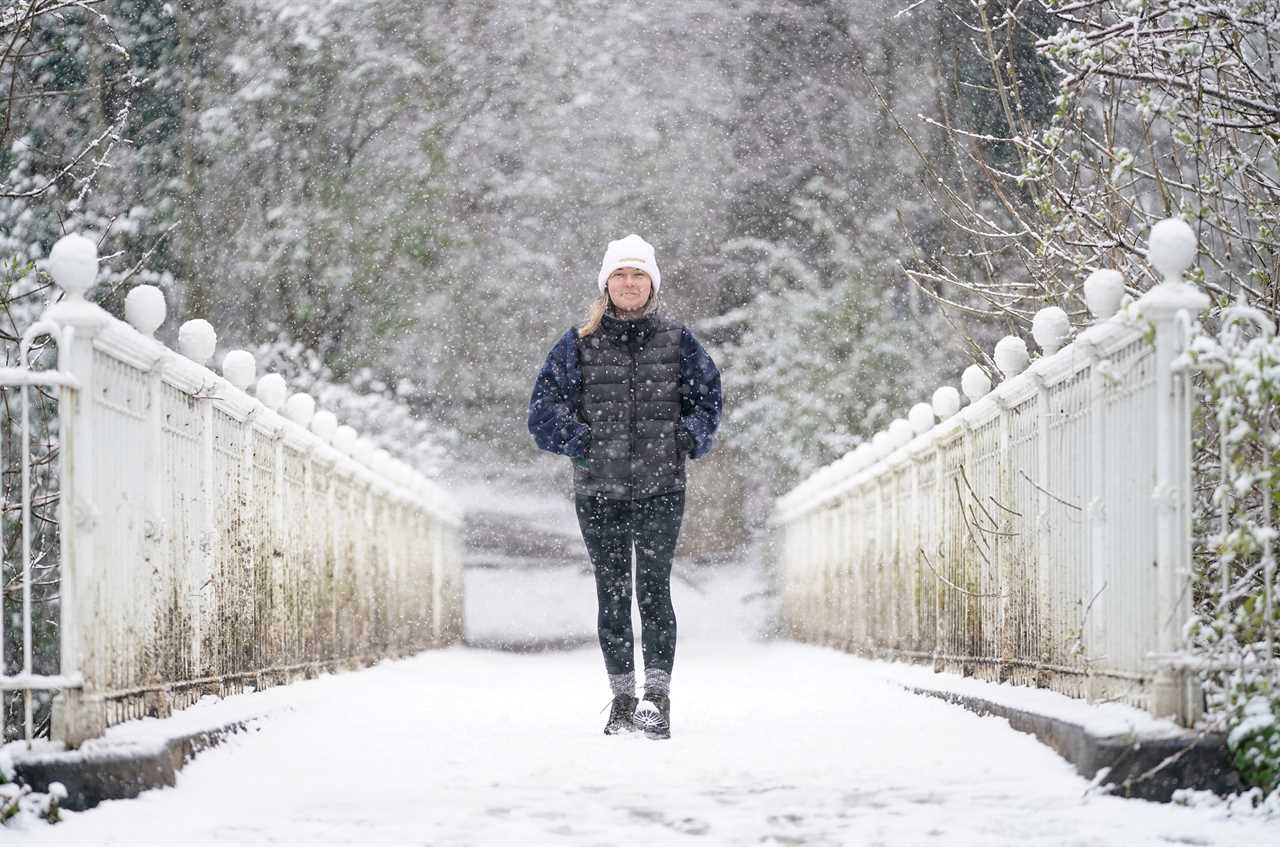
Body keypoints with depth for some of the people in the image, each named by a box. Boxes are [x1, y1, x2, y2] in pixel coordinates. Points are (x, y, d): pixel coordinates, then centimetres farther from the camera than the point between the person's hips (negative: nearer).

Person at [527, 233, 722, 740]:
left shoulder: (676, 341, 6)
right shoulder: (579, 345, 5)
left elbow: (707, 395, 13)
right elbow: (544, 407, 4)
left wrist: (689, 438, -3)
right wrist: (581, 441, -9)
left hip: (661, 488, -1)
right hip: (598, 490, 1)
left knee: (653, 589, -12)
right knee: (612, 594, 6)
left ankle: (657, 699, -12)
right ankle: (622, 700, 15)